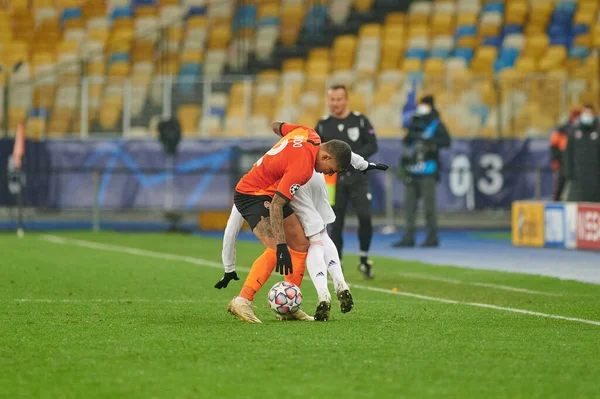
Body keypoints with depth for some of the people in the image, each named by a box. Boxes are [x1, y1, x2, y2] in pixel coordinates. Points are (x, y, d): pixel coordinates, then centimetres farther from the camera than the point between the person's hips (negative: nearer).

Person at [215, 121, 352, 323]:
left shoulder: (309, 134, -5)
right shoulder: (302, 167, -29)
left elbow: (276, 126, 15)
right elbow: (276, 206, -31)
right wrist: (282, 246, -33)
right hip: (252, 195, -11)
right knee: (275, 249, -27)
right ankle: (242, 301, -30)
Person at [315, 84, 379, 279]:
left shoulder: (360, 121, 2)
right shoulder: (323, 125, 7)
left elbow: (372, 146, -1)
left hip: (357, 177, -1)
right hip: (334, 180, 1)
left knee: (365, 216, -15)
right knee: (336, 223, 0)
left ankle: (364, 260, 3)